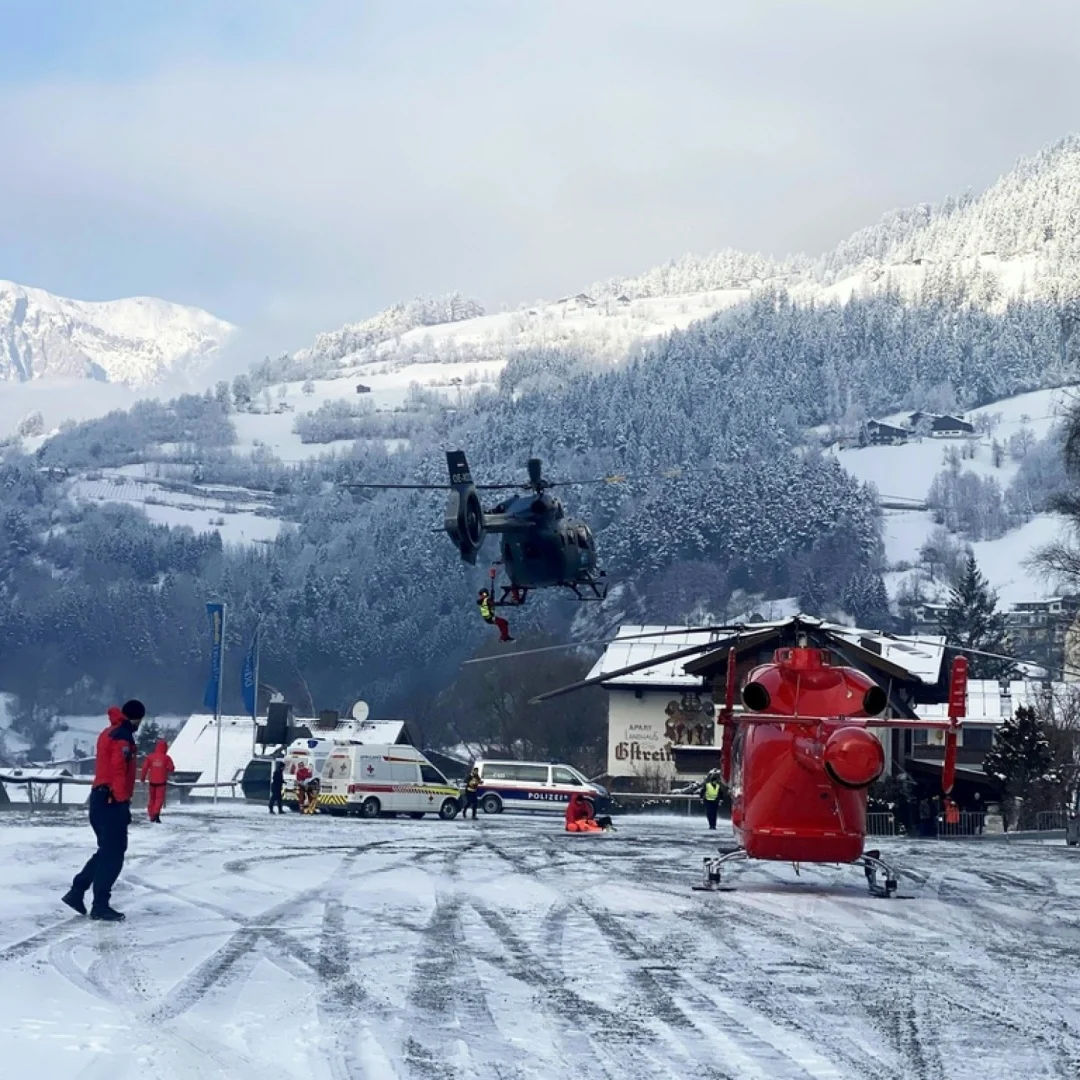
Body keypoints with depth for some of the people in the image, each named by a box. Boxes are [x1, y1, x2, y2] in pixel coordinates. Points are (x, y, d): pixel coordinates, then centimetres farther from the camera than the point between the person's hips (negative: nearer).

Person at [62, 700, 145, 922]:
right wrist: (124, 803, -22)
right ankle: (100, 905, -6)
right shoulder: (123, 737, -13)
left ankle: (76, 892, 16)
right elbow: (119, 772, -21)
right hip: (112, 801, -10)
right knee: (114, 854, -6)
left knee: (106, 851, 18)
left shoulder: (108, 733, 18)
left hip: (100, 798, 10)